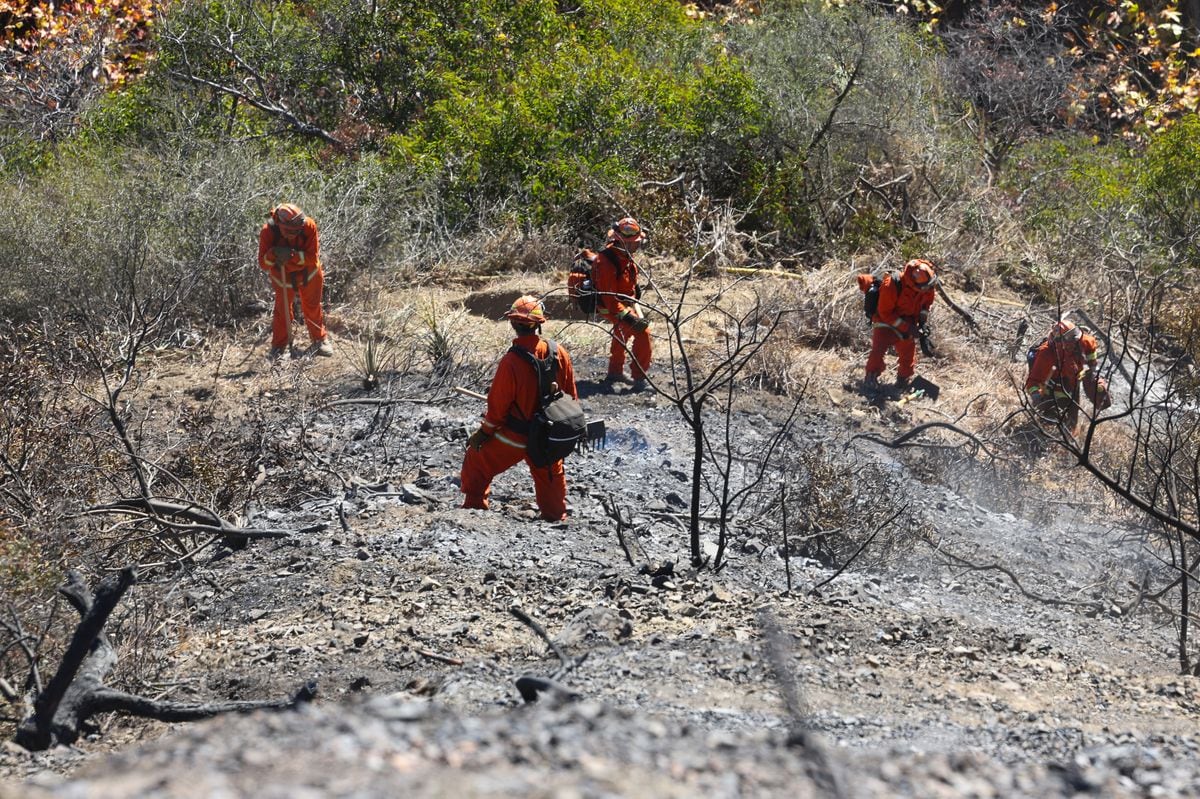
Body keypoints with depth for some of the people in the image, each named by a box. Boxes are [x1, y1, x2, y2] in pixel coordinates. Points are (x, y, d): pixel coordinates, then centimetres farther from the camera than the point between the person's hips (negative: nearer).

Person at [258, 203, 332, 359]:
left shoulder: (309, 226, -32)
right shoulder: (268, 231, -30)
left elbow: (313, 256, -29)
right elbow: (263, 264, -27)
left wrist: (292, 255, -45)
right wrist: (272, 254, -49)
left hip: (309, 274, 1)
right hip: (283, 277, 0)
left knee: (312, 308, 17)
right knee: (282, 312, 8)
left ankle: (320, 339, 36)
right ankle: (278, 346, 24)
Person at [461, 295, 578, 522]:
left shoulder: (511, 361, -26)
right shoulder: (559, 353, -11)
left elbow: (498, 404, -16)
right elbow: (571, 394, 2)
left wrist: (484, 433, 0)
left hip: (514, 436, -4)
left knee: (477, 462, 17)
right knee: (550, 476, 26)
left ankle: (474, 507, 22)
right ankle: (556, 517, 37)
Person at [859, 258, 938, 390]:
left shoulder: (927, 285, -17)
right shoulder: (892, 286, -35)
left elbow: (927, 300, 7)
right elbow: (885, 313, -27)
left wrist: (923, 320, -7)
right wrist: (906, 327, -28)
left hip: (908, 323, 5)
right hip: (887, 321, -5)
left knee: (908, 354, 12)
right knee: (879, 349, -21)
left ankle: (904, 381, 33)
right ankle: (870, 379, -10)